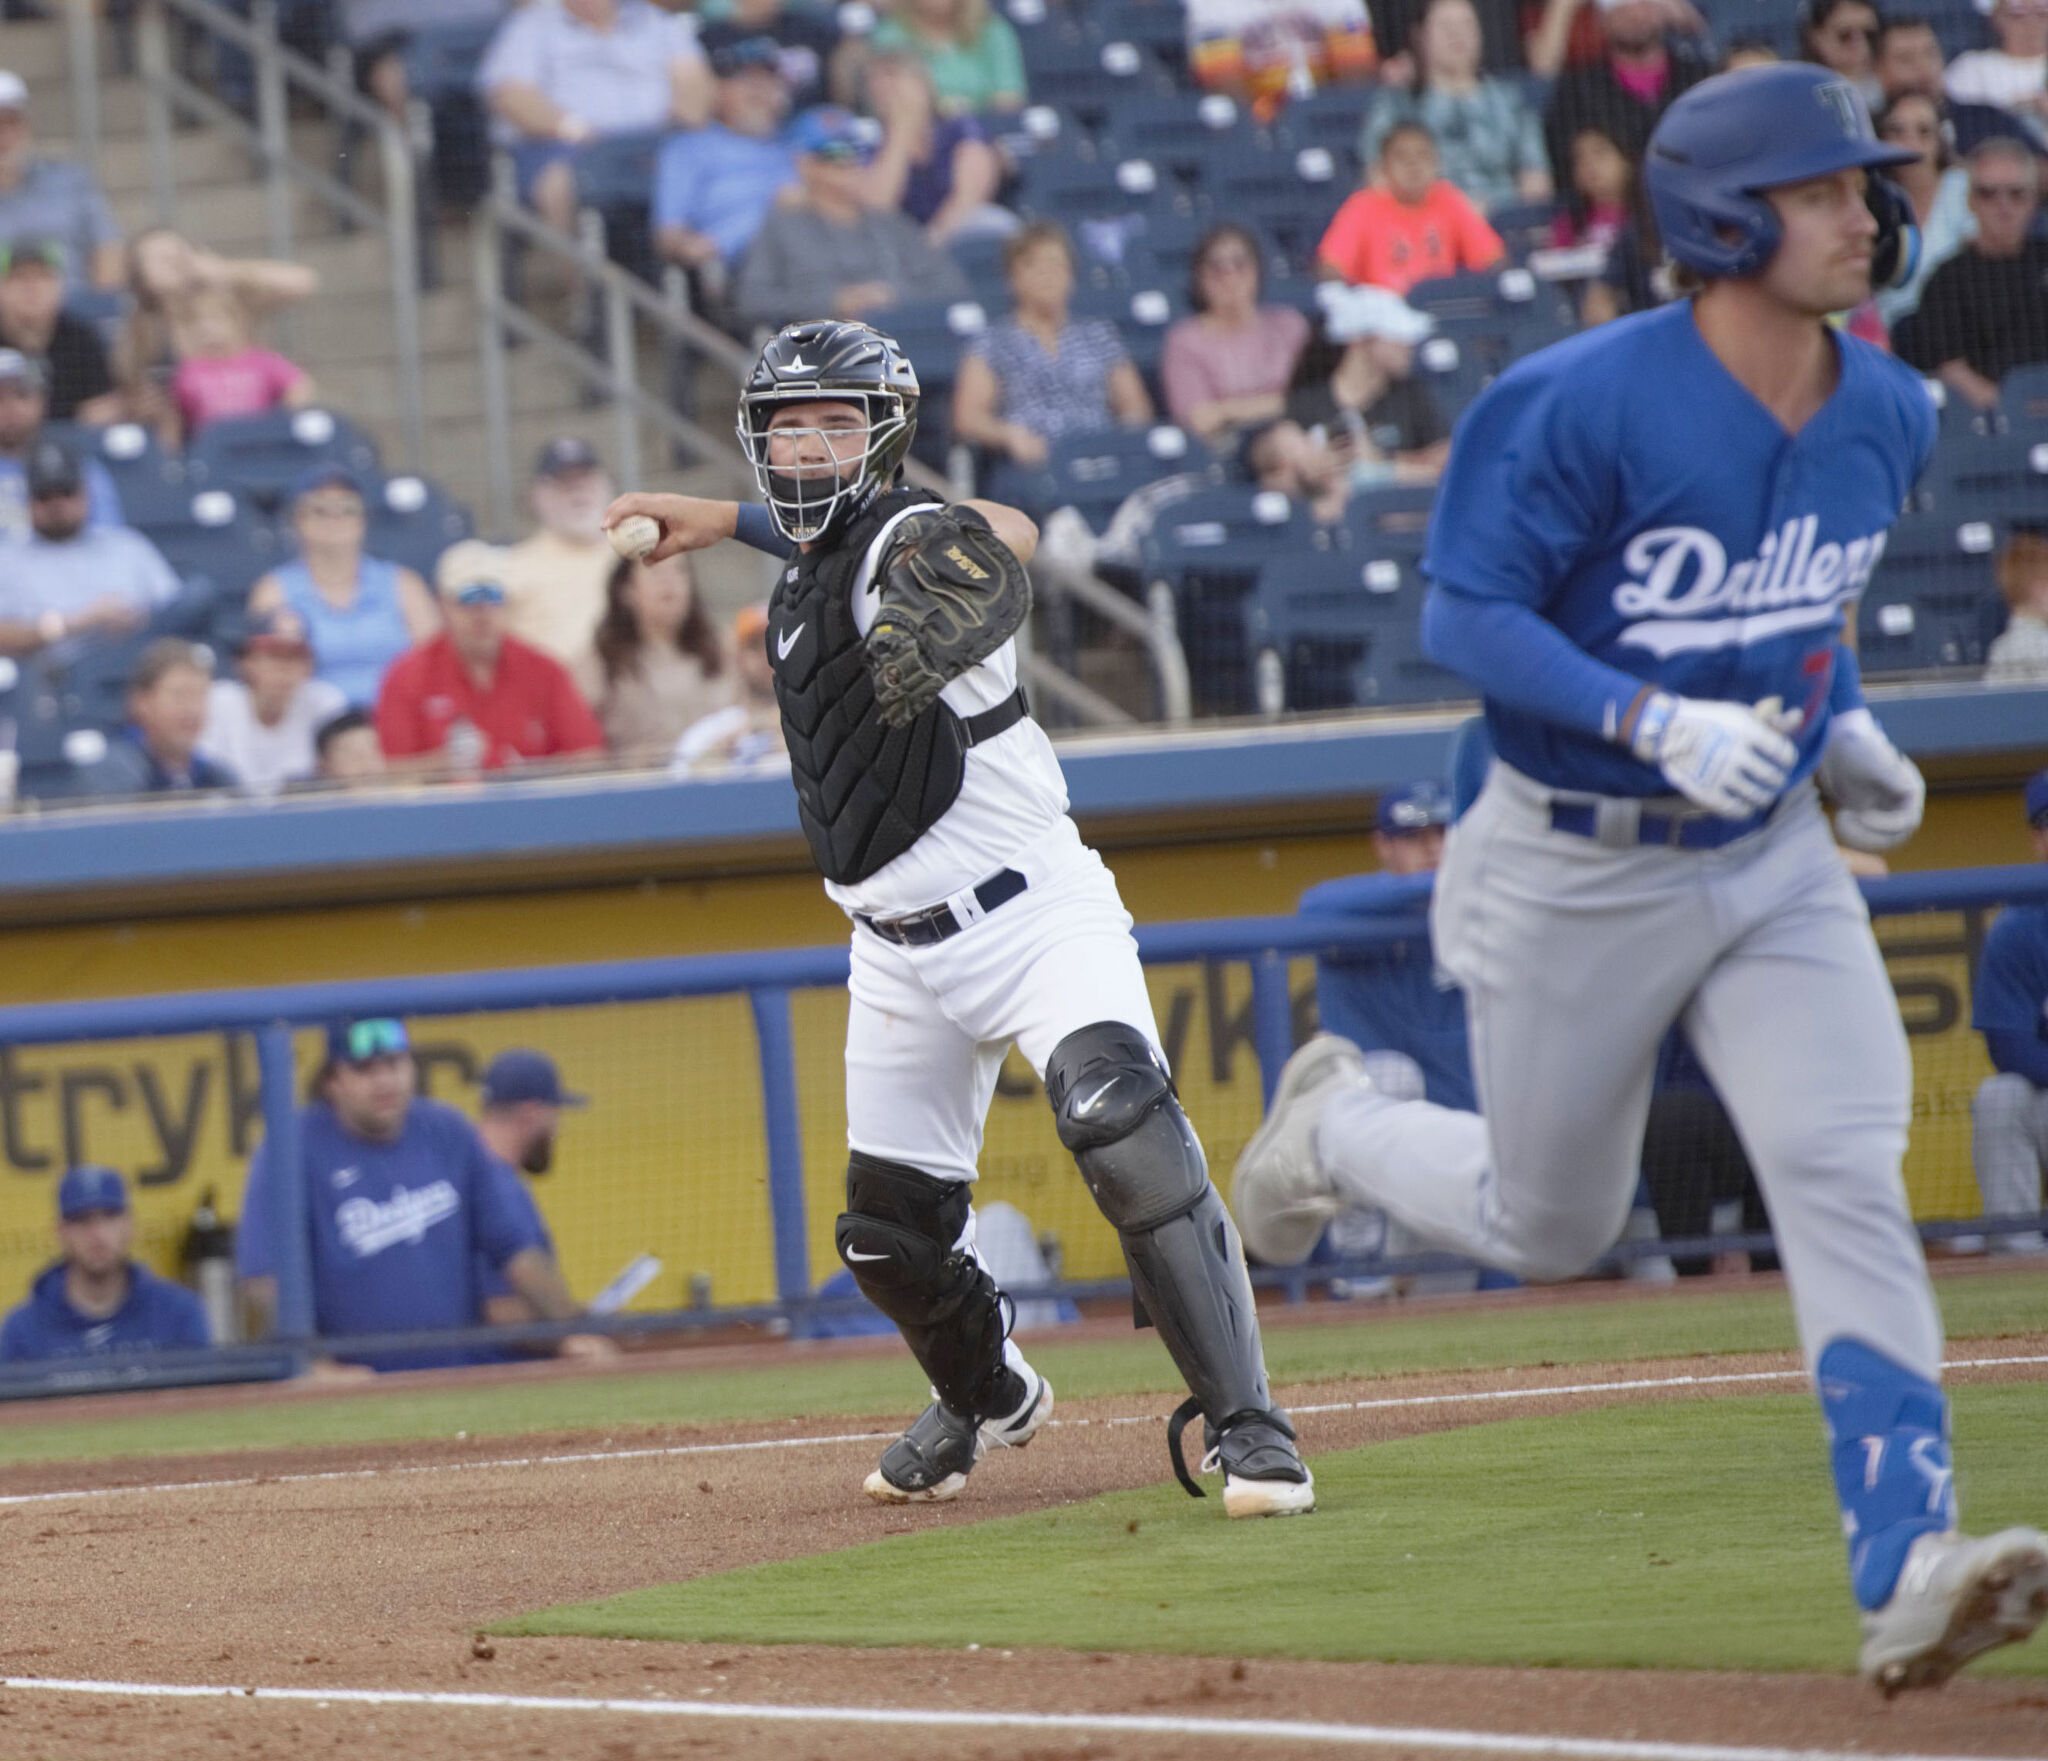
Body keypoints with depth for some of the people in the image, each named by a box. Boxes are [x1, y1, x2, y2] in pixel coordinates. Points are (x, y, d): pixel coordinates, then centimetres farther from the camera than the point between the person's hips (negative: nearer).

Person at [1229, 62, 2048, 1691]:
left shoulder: (1888, 419, -1)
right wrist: (1653, 723, -31)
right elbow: (1466, 615, -20)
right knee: (1548, 1228, 12)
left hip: (1772, 861, 4)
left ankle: (1907, 1570, -21)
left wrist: (1842, 727, 2)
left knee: (1847, 1177, -16)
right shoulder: (1587, 407, -21)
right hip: (1574, 870, -4)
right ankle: (1337, 1125, 44)